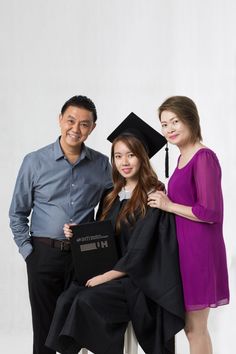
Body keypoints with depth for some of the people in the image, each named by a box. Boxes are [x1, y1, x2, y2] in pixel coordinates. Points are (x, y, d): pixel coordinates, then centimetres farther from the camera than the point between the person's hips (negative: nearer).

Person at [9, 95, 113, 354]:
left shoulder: (102, 164, 3)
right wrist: (28, 250, -3)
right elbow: (17, 213, 4)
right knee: (45, 327, 5)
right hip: (44, 254, -1)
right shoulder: (35, 162, -1)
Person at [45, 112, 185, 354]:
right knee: (66, 299, -21)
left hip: (141, 279, -6)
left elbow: (141, 251, -14)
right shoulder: (112, 197, 14)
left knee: (87, 301, -28)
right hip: (108, 272, 6)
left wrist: (108, 275, -14)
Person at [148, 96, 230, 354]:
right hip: (185, 247, 9)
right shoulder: (183, 157, 12)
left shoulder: (204, 157, -15)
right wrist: (165, 201, 5)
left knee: (195, 330, 2)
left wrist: (169, 206, -11)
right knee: (192, 328, 15)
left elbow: (210, 212, -20)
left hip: (198, 249, -9)